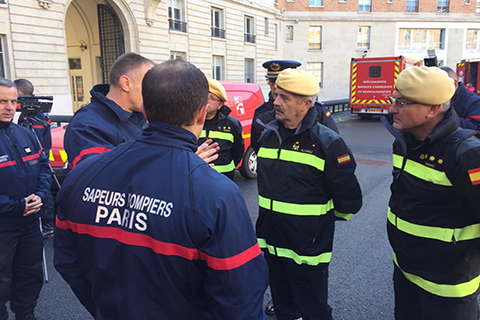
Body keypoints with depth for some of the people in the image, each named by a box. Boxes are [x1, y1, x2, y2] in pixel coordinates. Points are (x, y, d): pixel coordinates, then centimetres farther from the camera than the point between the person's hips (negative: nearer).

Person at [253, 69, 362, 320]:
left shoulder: (327, 143, -16)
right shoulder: (267, 136, 4)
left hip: (308, 249, -6)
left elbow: (349, 199, -10)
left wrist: (325, 217, 4)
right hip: (270, 243, 6)